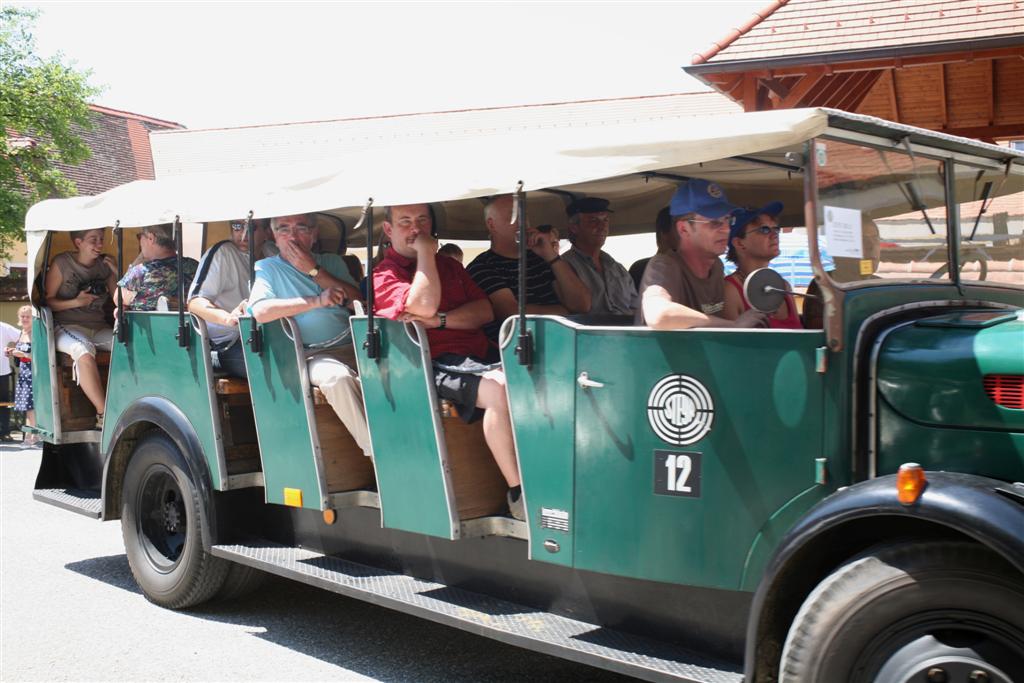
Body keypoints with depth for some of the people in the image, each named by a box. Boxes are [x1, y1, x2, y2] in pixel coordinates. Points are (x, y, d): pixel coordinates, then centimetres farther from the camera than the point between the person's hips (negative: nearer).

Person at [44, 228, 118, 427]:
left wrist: (118, 275, -9)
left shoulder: (105, 264, 10)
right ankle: (103, 414, -39)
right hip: (67, 327, -4)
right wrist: (75, 302, -18)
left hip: (99, 328, 4)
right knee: (84, 350, -37)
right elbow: (47, 301, -2)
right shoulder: (62, 263, 0)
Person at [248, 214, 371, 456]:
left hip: (352, 345, 4)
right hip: (311, 355, -3)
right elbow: (260, 311, -11)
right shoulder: (266, 268, 10)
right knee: (337, 377, -37)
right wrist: (317, 301, -11)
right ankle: (377, 452, -29)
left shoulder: (332, 261, 21)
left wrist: (314, 270, -2)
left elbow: (358, 300, 5)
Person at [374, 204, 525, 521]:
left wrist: (438, 321, -5)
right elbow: (424, 305, -15)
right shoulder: (383, 276, 5)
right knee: (499, 387, -34)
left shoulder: (449, 265, 25)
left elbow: (485, 311, 12)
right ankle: (518, 495, -28)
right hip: (433, 366, -6)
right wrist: (425, 253, -3)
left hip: (477, 358, 6)